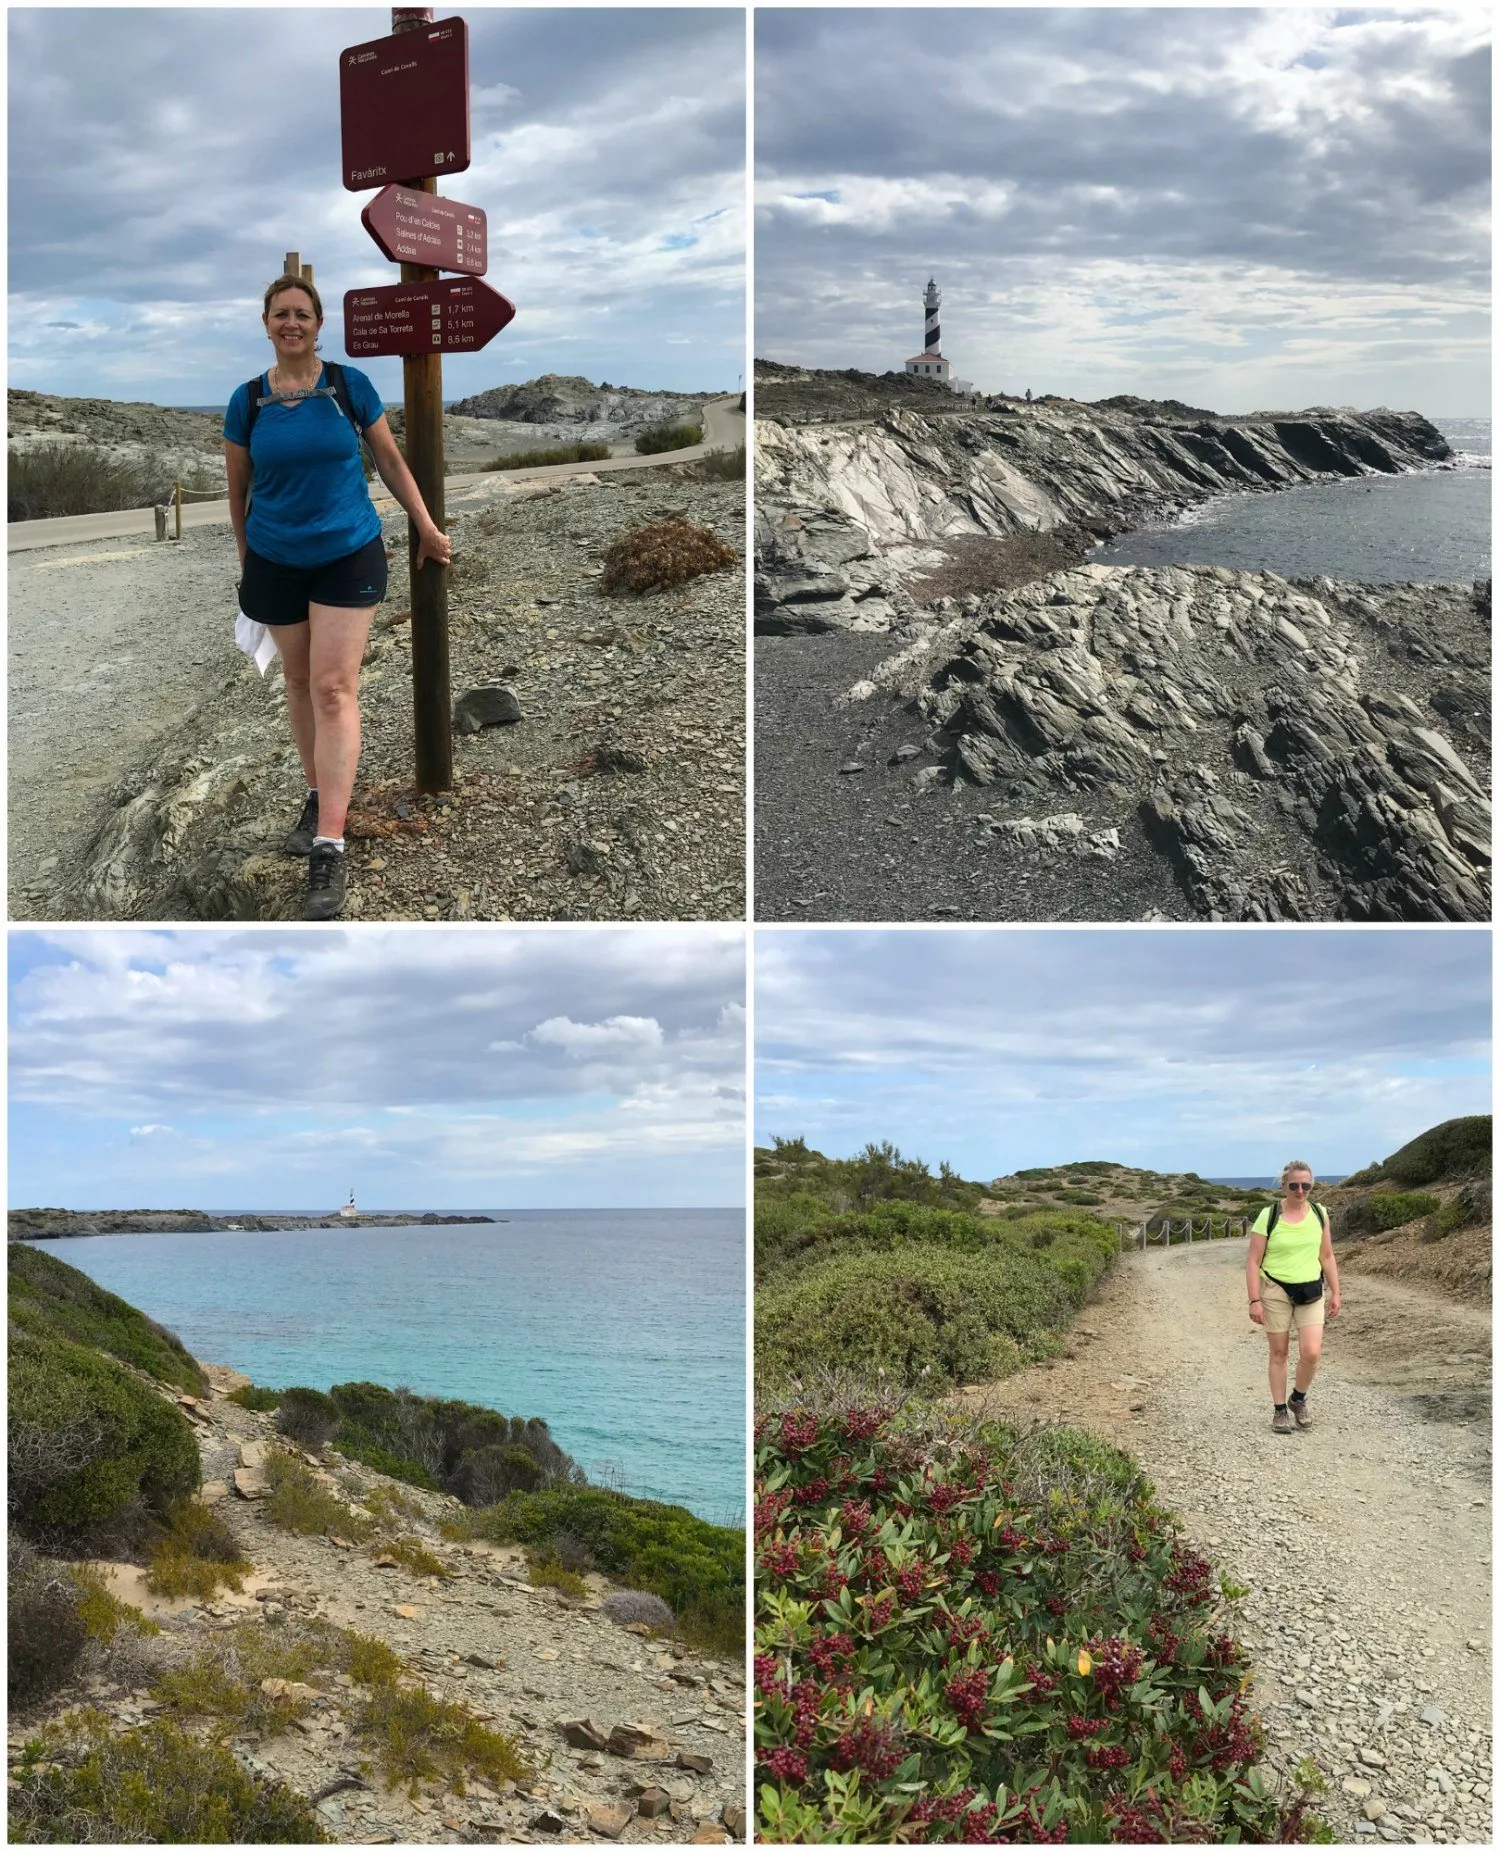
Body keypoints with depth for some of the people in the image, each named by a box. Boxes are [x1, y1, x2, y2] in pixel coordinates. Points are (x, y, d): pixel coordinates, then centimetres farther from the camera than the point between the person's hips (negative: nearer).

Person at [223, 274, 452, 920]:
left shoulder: (350, 386, -5)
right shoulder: (248, 401, -1)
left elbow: (391, 461, 4)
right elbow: (237, 487, 9)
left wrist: (427, 527, 5)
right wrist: (245, 557, 14)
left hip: (348, 556, -2)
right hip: (276, 562, 3)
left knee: (334, 689, -10)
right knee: (299, 681, 13)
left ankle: (329, 850, -15)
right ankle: (318, 797, 33)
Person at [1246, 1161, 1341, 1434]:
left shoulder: (1319, 1214, 2)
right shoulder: (1268, 1217, -8)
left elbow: (1327, 1256, 12)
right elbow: (1253, 1262, -7)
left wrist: (1334, 1293, 9)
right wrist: (1255, 1301, -12)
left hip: (1311, 1291, 2)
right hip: (1275, 1290, -2)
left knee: (1311, 1353, -9)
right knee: (1279, 1353, 5)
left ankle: (1298, 1399, 18)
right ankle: (1280, 1411, 19)